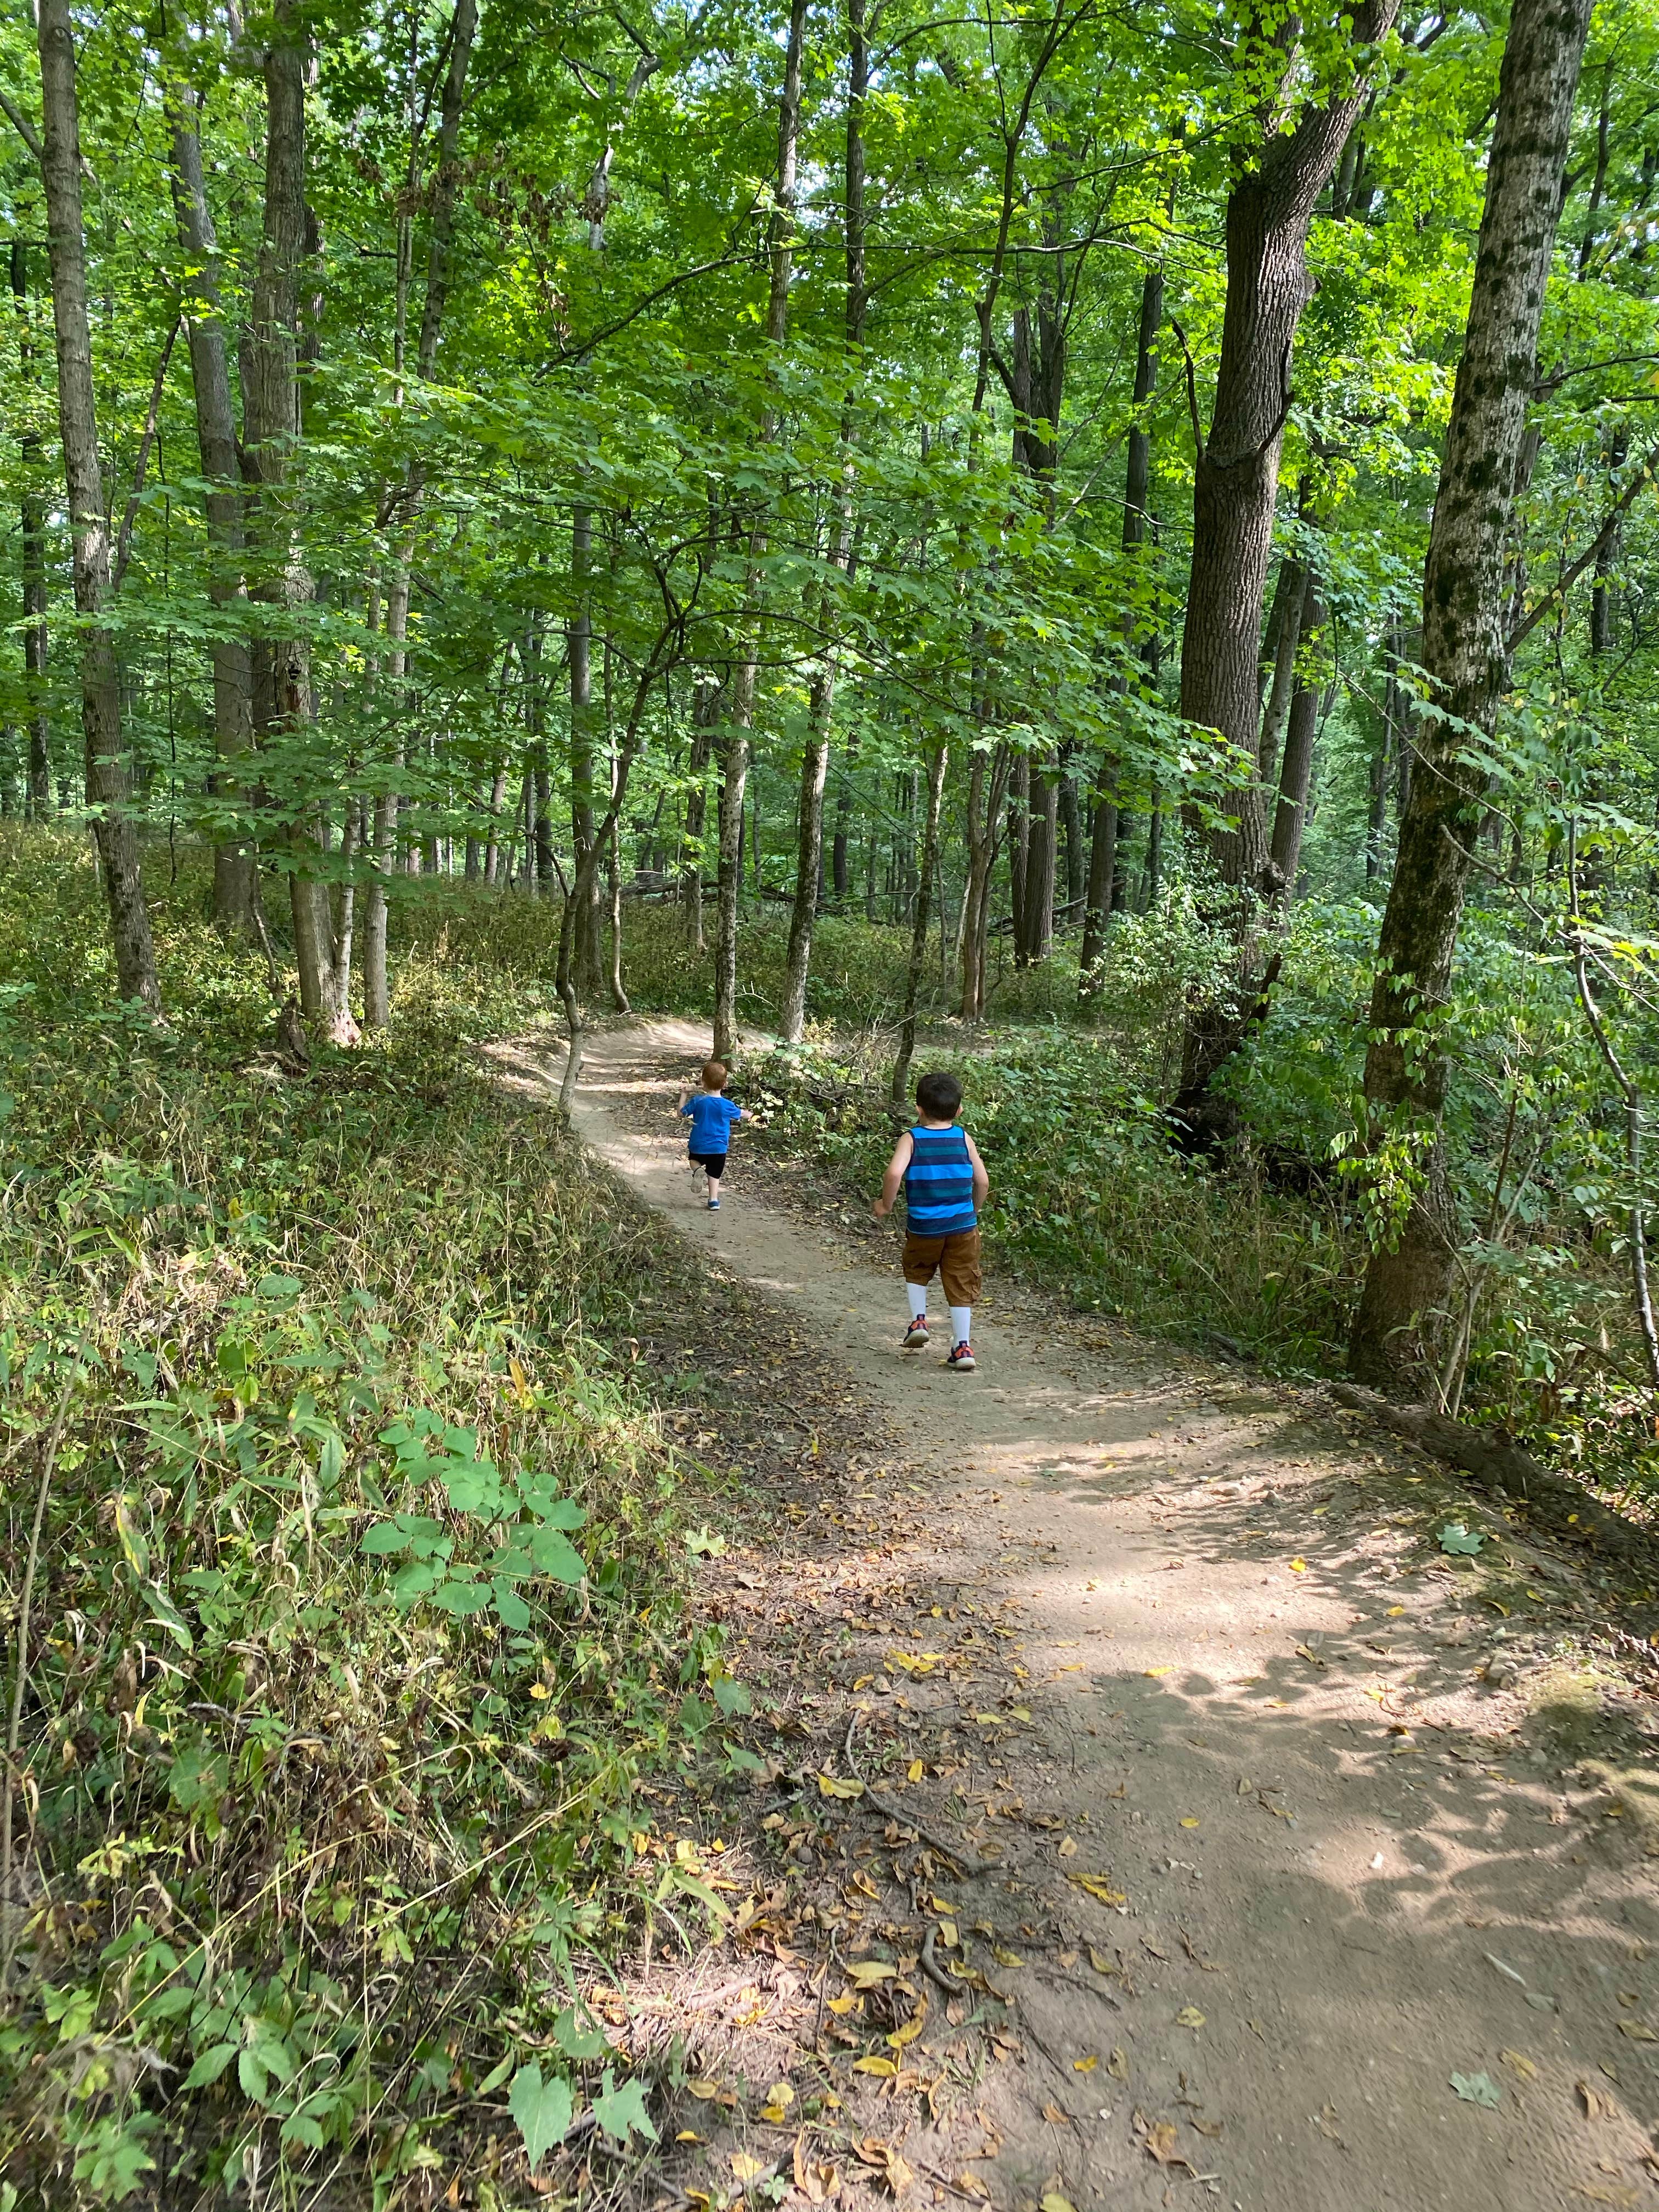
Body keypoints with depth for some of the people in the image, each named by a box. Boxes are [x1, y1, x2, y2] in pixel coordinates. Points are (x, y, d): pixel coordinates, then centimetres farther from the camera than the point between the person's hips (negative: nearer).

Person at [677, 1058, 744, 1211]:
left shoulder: (697, 1101, -13)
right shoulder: (727, 1105, -11)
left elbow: (682, 1112, 0)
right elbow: (739, 1115, 9)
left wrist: (684, 1094, 11)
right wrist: (747, 1113, 33)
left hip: (699, 1146, 0)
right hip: (719, 1148, 0)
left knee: (695, 1160, 28)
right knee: (714, 1174, 14)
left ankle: (698, 1170, -5)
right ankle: (714, 1200, 8)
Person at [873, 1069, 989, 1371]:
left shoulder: (911, 1139, -7)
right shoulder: (964, 1138, 0)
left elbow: (894, 1173, -23)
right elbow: (983, 1181, 0)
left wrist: (886, 1205, -7)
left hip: (923, 1226, -1)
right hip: (962, 1225, 1)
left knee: (916, 1271, 26)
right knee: (961, 1284, 8)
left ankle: (918, 1320, 13)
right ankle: (963, 1345, 6)